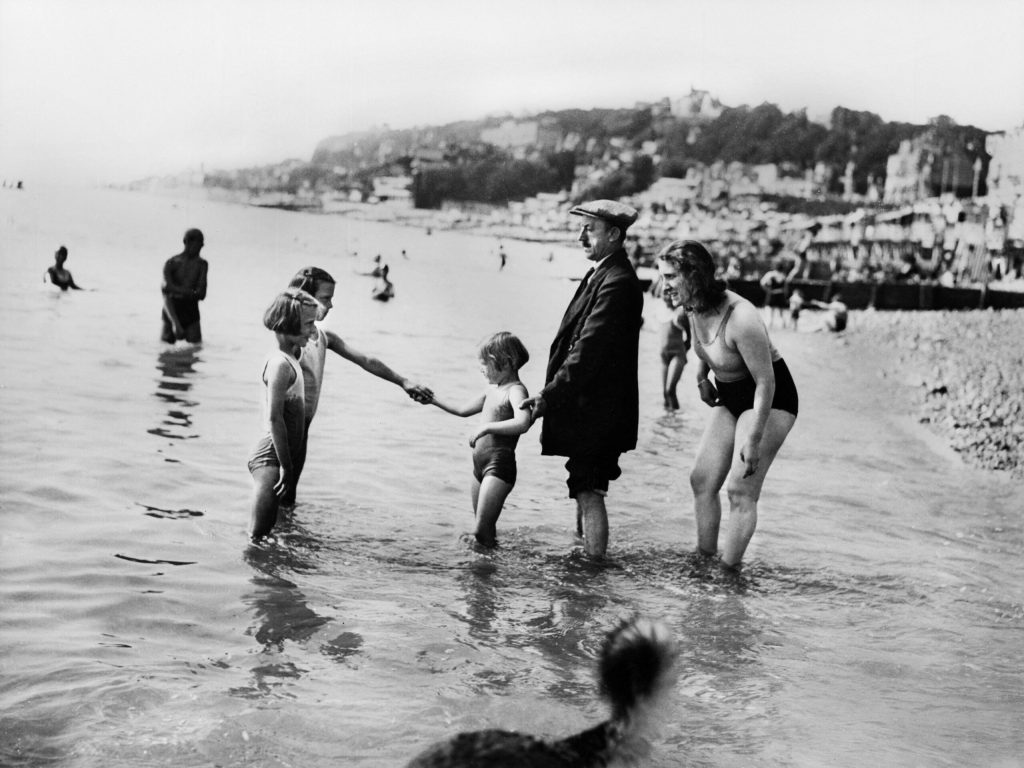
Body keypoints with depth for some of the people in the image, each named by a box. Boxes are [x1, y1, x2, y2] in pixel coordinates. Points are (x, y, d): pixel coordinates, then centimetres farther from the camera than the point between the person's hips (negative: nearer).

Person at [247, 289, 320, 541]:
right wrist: (286, 466, -20)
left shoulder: (289, 358, 14)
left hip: (274, 456, 10)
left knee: (265, 534, 14)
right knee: (258, 536, -11)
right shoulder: (281, 364, -16)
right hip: (271, 457, -10)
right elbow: (274, 418, -21)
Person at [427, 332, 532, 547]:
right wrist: (433, 400, 22)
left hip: (499, 466, -9)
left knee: (481, 531, -15)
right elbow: (463, 410, 28)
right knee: (484, 528, 12)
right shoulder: (492, 390, 15)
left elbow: (522, 423, -31)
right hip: (480, 464, 9)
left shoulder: (515, 390, -12)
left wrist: (486, 427, -27)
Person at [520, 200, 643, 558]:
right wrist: (550, 394, 12)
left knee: (589, 492, -6)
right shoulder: (602, 274, 14)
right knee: (585, 490, 18)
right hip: (590, 407, 10)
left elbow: (588, 350, -23)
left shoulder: (617, 283, -19)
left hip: (597, 411, -10)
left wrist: (549, 396, -20)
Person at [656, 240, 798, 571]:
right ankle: (704, 559, 13)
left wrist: (753, 440, -25)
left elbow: (766, 383, -27)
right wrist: (701, 376, 17)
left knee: (740, 489, -12)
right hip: (730, 397, 9)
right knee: (702, 480, 5)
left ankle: (729, 571, -6)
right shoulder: (695, 308, -8)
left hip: (770, 400, -9)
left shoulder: (741, 318, -33)